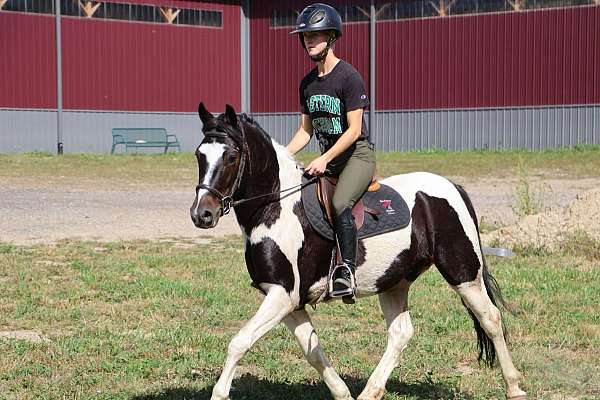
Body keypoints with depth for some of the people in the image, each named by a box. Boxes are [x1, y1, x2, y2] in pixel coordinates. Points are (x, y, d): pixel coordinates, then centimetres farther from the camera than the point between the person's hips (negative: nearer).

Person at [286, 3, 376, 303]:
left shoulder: (349, 77, -13)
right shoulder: (307, 83, 11)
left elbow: (354, 130, -16)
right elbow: (306, 130, 17)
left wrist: (324, 160, -22)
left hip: (358, 154, -8)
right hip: (327, 159, 8)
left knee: (340, 204, -31)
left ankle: (347, 273, -28)